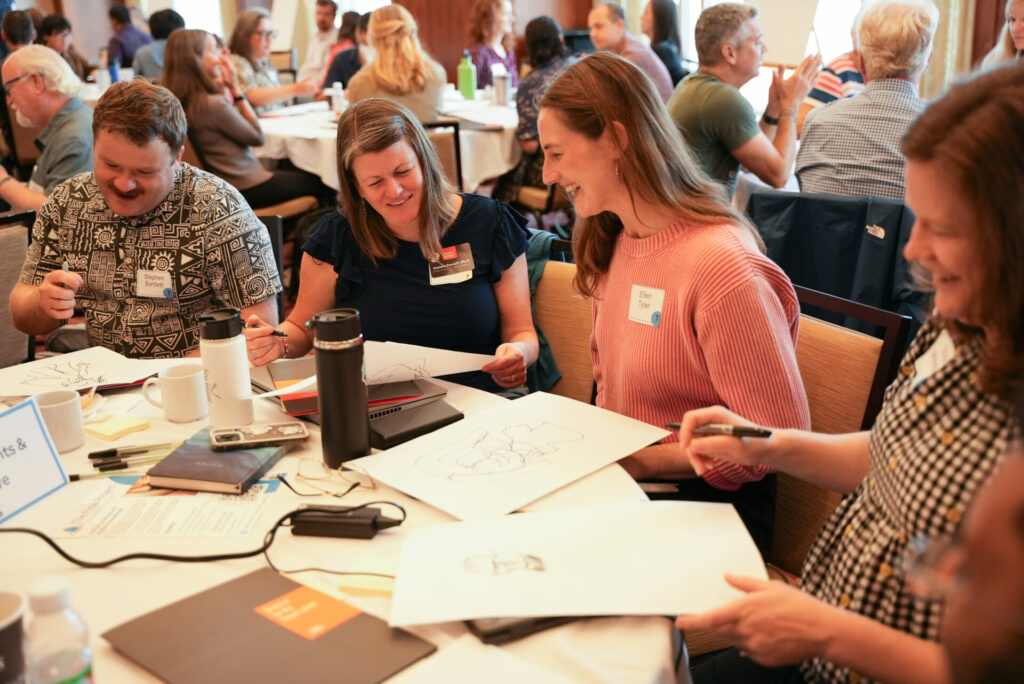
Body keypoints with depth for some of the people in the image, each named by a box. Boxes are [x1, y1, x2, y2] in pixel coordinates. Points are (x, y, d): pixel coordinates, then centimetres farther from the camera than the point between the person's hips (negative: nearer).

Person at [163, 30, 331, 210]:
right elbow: (257, 136, -12)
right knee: (319, 183, 9)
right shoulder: (214, 105, -26)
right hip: (248, 187, -10)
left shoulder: (187, 102, 2)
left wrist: (224, 87, 1)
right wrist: (235, 88, -12)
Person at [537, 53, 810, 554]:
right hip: (618, 480, 8)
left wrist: (648, 461, -19)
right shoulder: (613, 242, 7)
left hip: (703, 502, -7)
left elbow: (777, 439, -19)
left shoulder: (722, 267, -22)